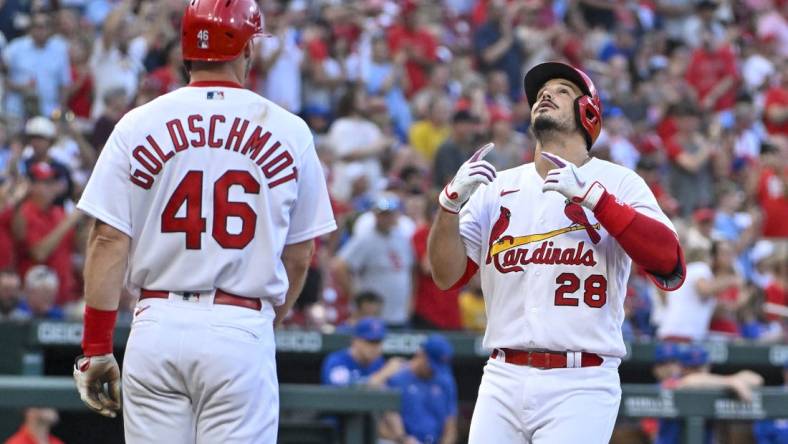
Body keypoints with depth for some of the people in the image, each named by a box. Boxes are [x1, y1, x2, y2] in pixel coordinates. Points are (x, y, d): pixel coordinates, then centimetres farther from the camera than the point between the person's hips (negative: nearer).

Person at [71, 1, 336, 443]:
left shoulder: (138, 125, 3)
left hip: (157, 324, 1)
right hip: (244, 330, -1)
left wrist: (96, 347, 2)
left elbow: (109, 240, -2)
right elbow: (300, 253, 9)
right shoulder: (288, 132, 3)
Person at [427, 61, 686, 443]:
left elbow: (669, 265, -13)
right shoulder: (498, 187, 14)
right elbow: (447, 275, 8)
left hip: (579, 386, -4)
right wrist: (451, 200, -9)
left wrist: (591, 196, -21)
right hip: (503, 381, 4)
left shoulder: (616, 183, 3)